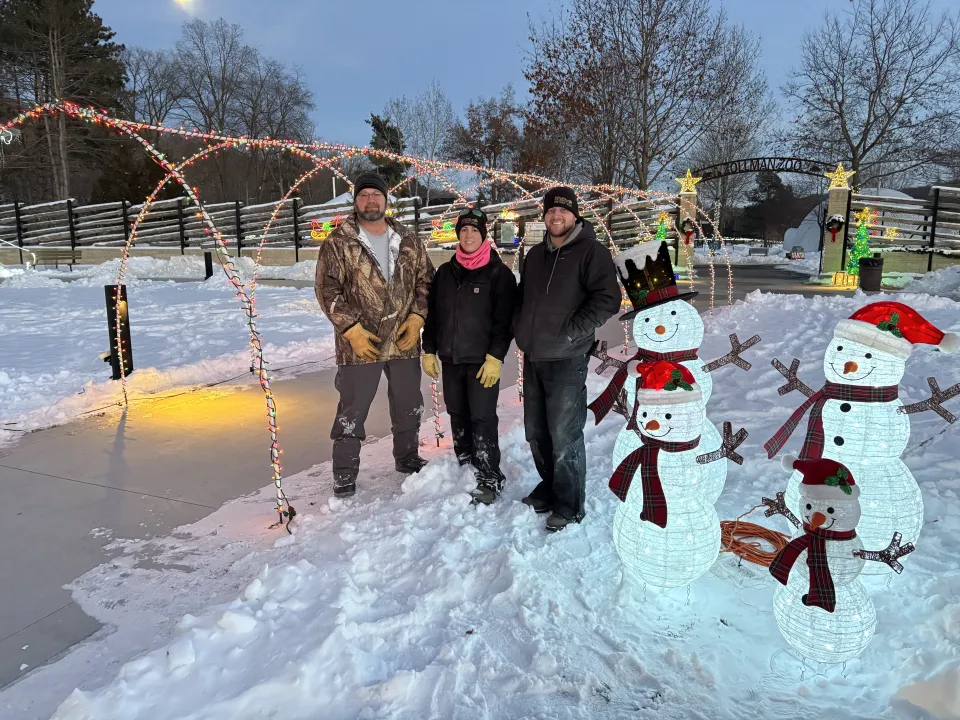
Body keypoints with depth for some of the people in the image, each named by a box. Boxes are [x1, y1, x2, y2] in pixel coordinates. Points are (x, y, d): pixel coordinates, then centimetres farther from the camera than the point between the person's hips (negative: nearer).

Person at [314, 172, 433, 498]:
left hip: (405, 341, 4)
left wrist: (417, 316, -4)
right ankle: (344, 474, 17)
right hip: (359, 344, -4)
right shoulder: (339, 242, -6)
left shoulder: (408, 240, 6)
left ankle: (407, 457, 38)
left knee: (409, 405, 17)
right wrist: (352, 328, -15)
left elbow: (425, 280, 10)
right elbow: (327, 288, -8)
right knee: (352, 410, 4)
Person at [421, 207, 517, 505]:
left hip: (482, 360, -5)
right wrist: (429, 351, 8)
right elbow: (432, 313, 14)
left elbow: (504, 319, -10)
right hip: (450, 359, 6)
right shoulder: (445, 272, 10)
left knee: (482, 419, -6)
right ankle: (464, 469, 27)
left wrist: (495, 357, -16)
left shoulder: (499, 273, -5)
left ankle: (489, 479, 1)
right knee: (458, 416, 13)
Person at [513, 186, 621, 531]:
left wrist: (571, 333, -17)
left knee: (564, 437, -4)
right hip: (533, 357, 7)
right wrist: (520, 328, 12)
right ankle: (549, 488, 34)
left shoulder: (590, 251, -6)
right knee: (536, 433, 15)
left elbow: (608, 299, -16)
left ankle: (569, 506, 10)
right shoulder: (535, 255, 16)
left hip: (566, 359, -7)